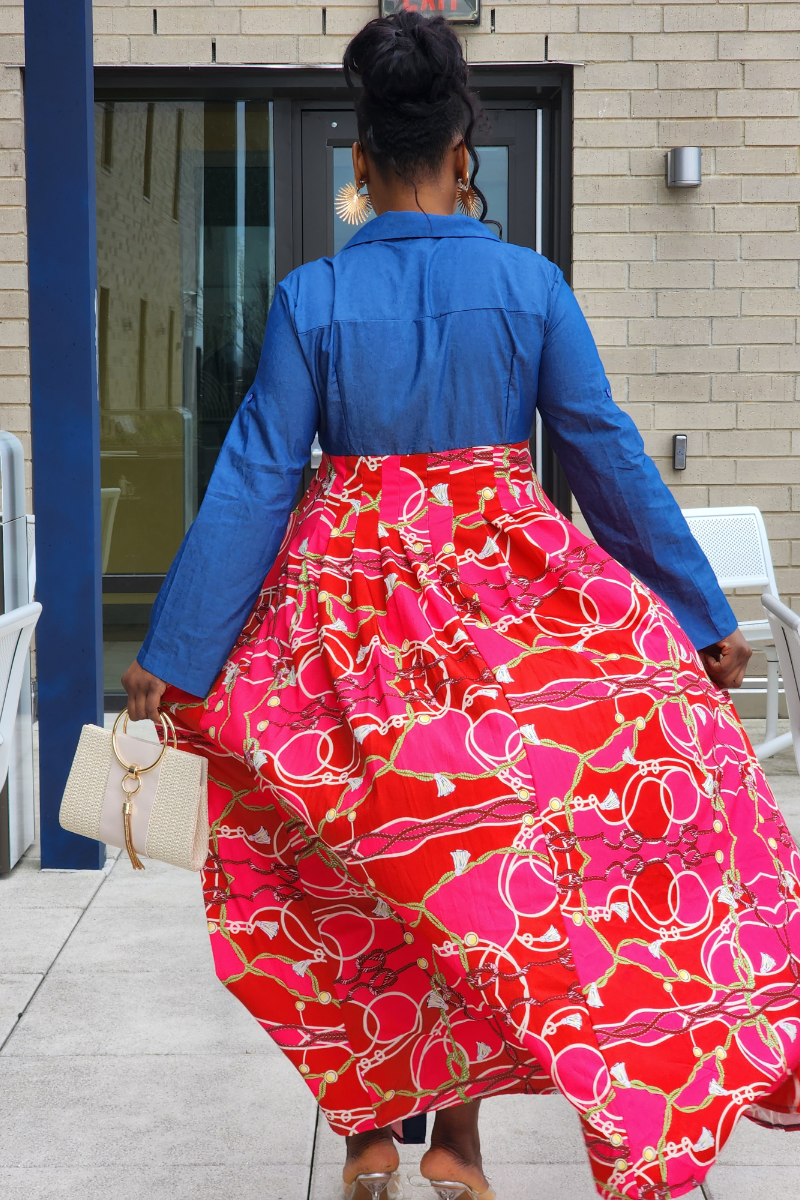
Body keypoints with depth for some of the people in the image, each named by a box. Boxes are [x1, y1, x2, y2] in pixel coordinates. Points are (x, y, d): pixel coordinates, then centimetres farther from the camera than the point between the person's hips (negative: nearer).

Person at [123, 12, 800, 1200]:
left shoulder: (311, 296, -5)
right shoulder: (530, 283, -4)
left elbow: (253, 479, -5)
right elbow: (610, 456, -3)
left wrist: (178, 653, 2)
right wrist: (704, 615, 5)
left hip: (351, 601, 1)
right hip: (505, 598, 0)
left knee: (358, 871, 15)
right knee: (490, 855, 12)